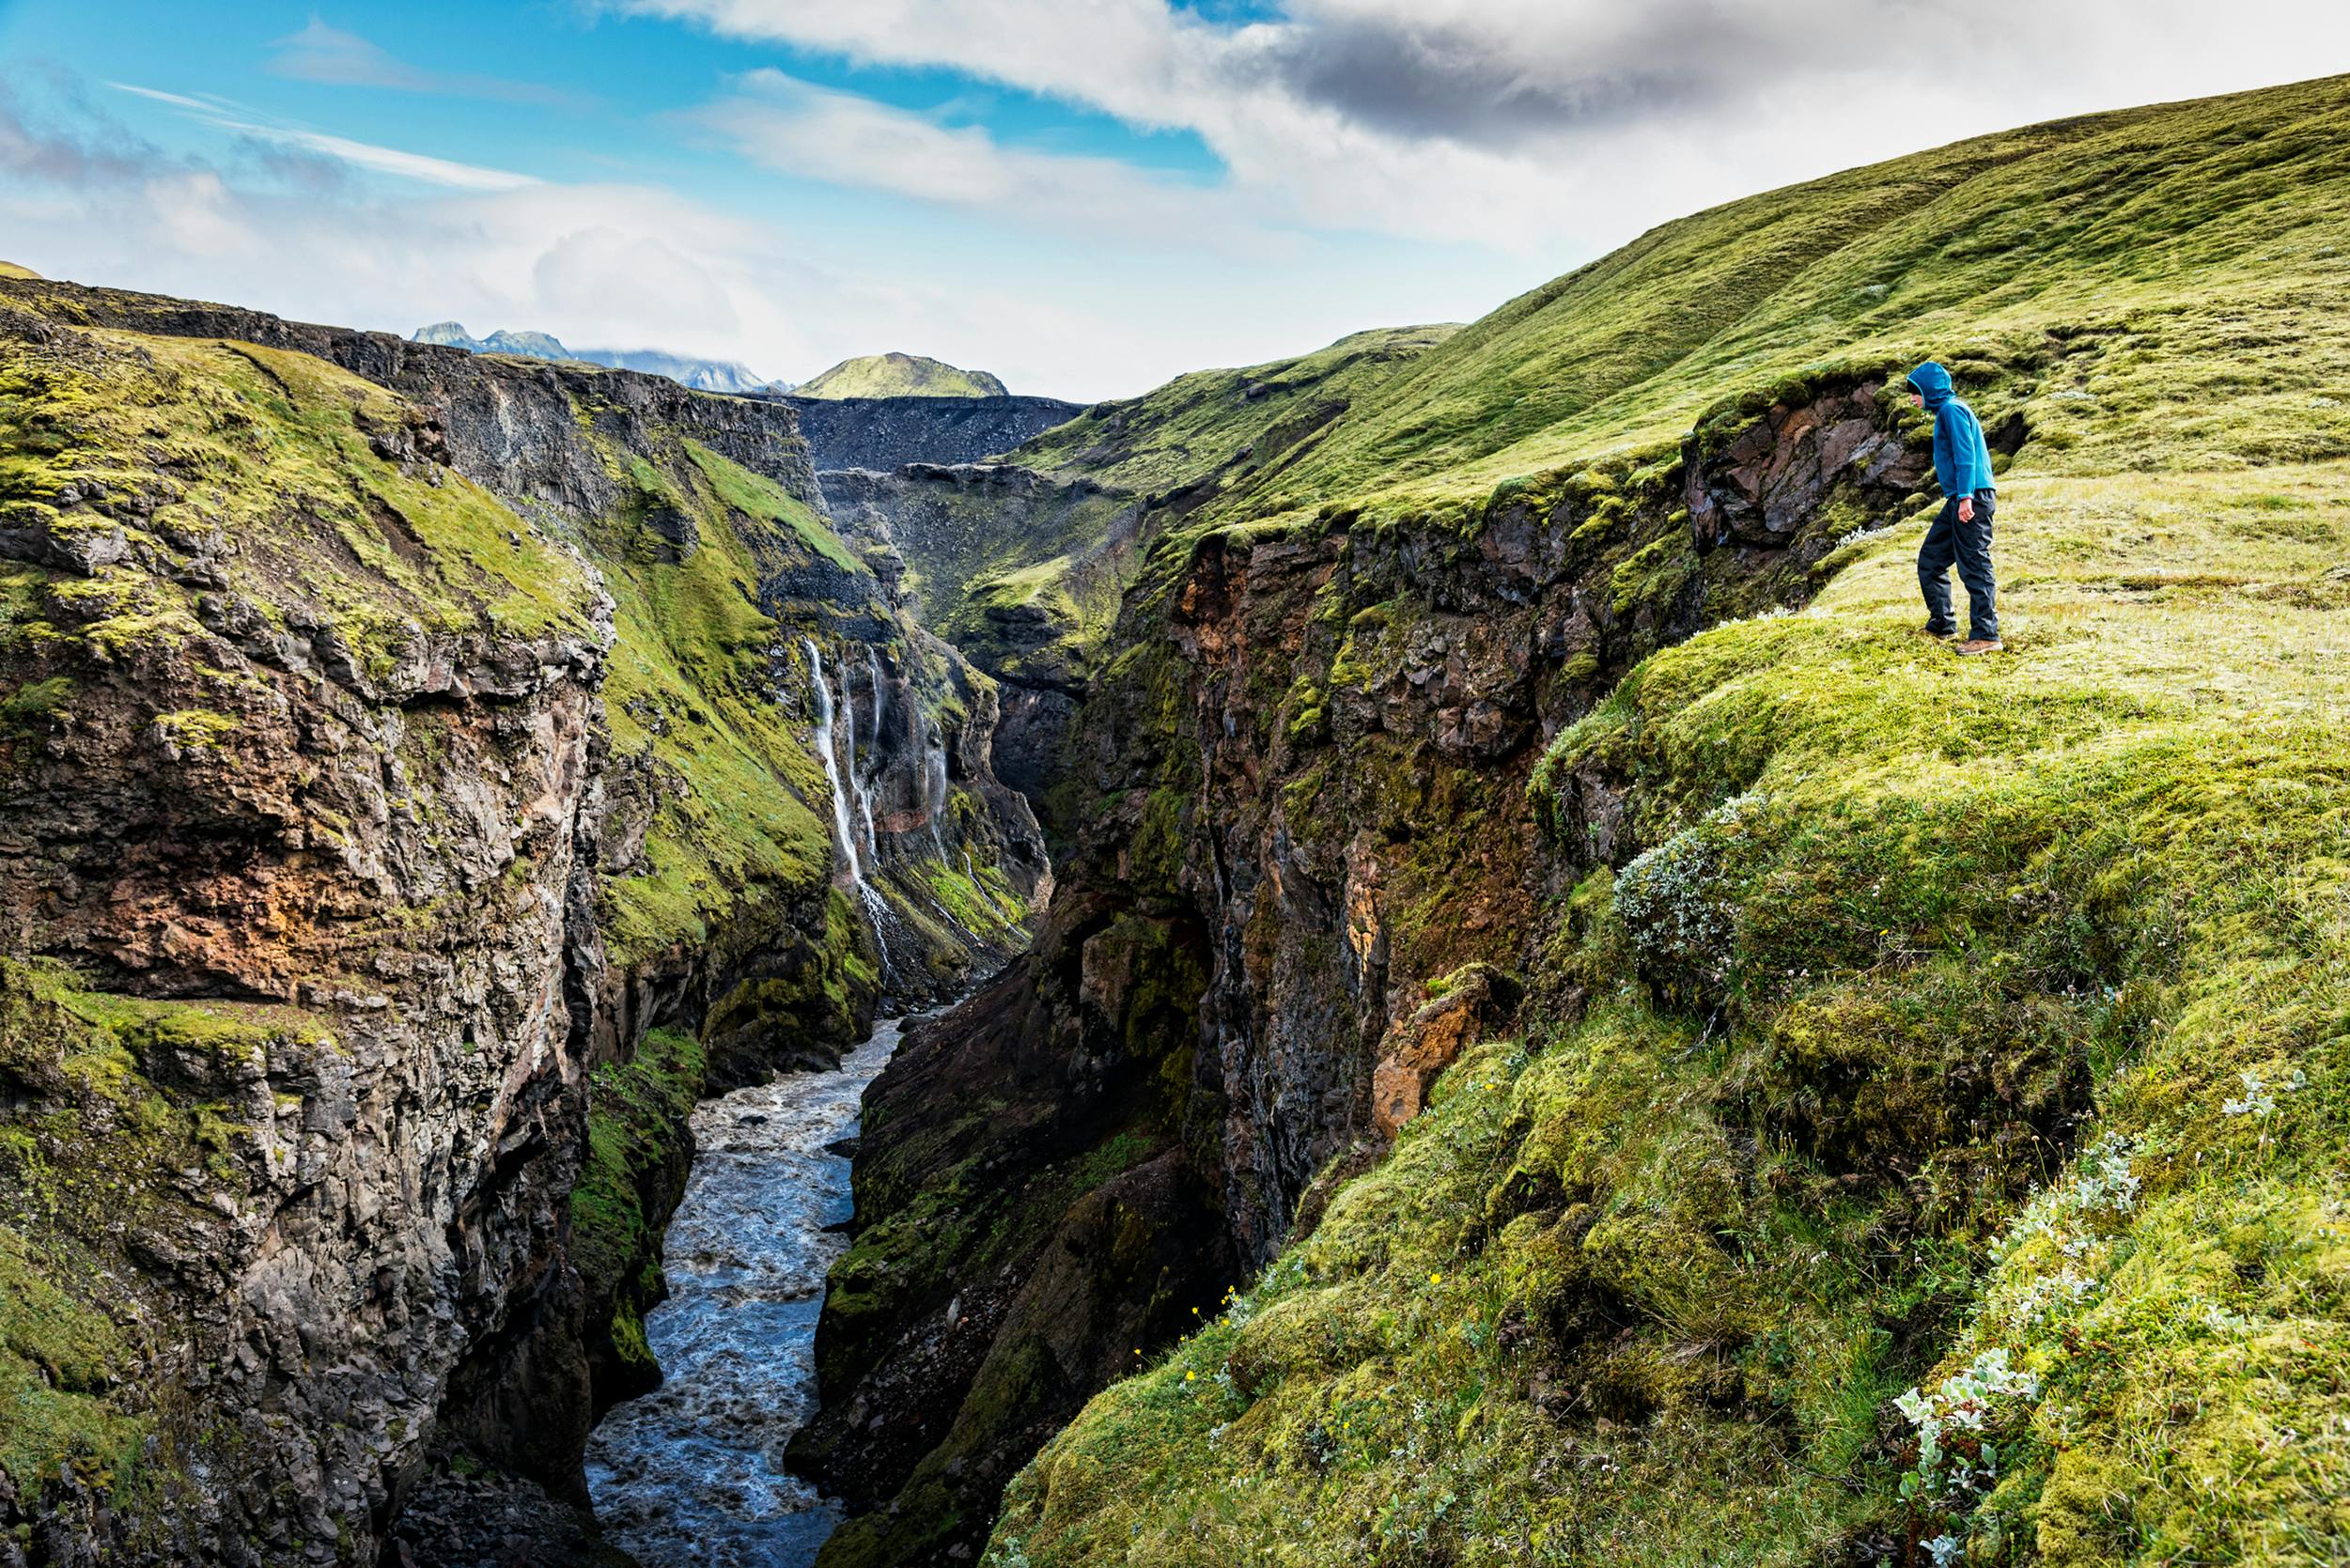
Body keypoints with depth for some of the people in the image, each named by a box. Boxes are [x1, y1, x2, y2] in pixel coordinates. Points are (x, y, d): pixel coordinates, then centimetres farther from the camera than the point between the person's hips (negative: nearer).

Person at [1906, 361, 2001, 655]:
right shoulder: (1944, 411, 21)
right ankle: (1942, 625, 22)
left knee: (1974, 566, -10)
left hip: (1972, 497, -11)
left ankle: (1986, 635, -9)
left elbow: (1965, 455, -17)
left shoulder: (1952, 409, -8)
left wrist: (1965, 496, -23)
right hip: (1959, 499, 11)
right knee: (1930, 559, 15)